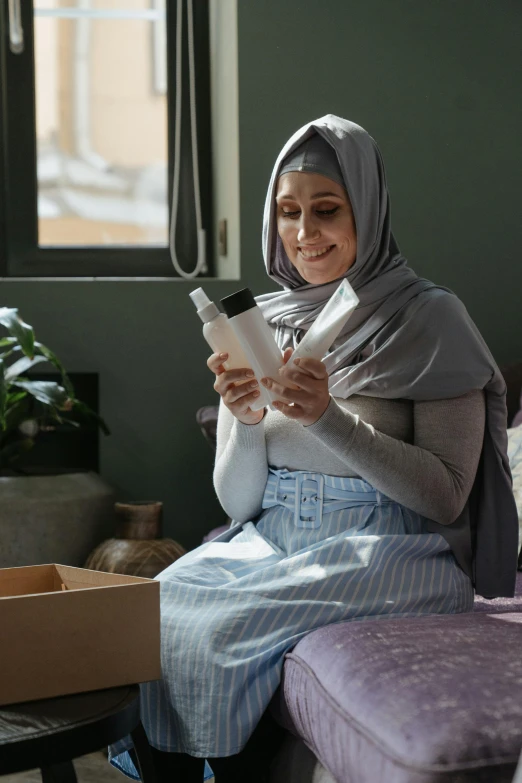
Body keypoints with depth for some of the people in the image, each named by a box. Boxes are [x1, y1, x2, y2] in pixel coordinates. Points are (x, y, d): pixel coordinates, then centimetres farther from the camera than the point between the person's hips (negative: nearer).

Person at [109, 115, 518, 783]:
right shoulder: (263, 323, 7)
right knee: (156, 608, -22)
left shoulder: (429, 318, -5)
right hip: (273, 542, 5)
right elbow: (239, 502, 7)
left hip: (392, 553, -4)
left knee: (222, 630, -27)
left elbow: (445, 497, -10)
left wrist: (329, 418, -21)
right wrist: (244, 421, -13)